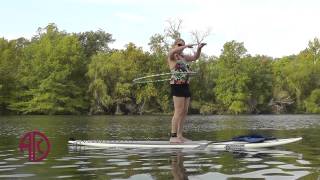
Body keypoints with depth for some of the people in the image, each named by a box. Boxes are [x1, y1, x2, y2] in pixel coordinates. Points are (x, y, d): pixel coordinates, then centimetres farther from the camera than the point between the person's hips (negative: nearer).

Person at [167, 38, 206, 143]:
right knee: (179, 111, -13)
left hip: (185, 86, 8)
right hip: (177, 85, -8)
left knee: (184, 112, 7)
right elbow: (173, 51, -23)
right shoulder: (172, 56, 0)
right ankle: (173, 136, -13)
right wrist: (186, 46, -27)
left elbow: (195, 57, 21)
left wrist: (199, 48, 3)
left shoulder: (183, 57, 22)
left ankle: (180, 135, 12)